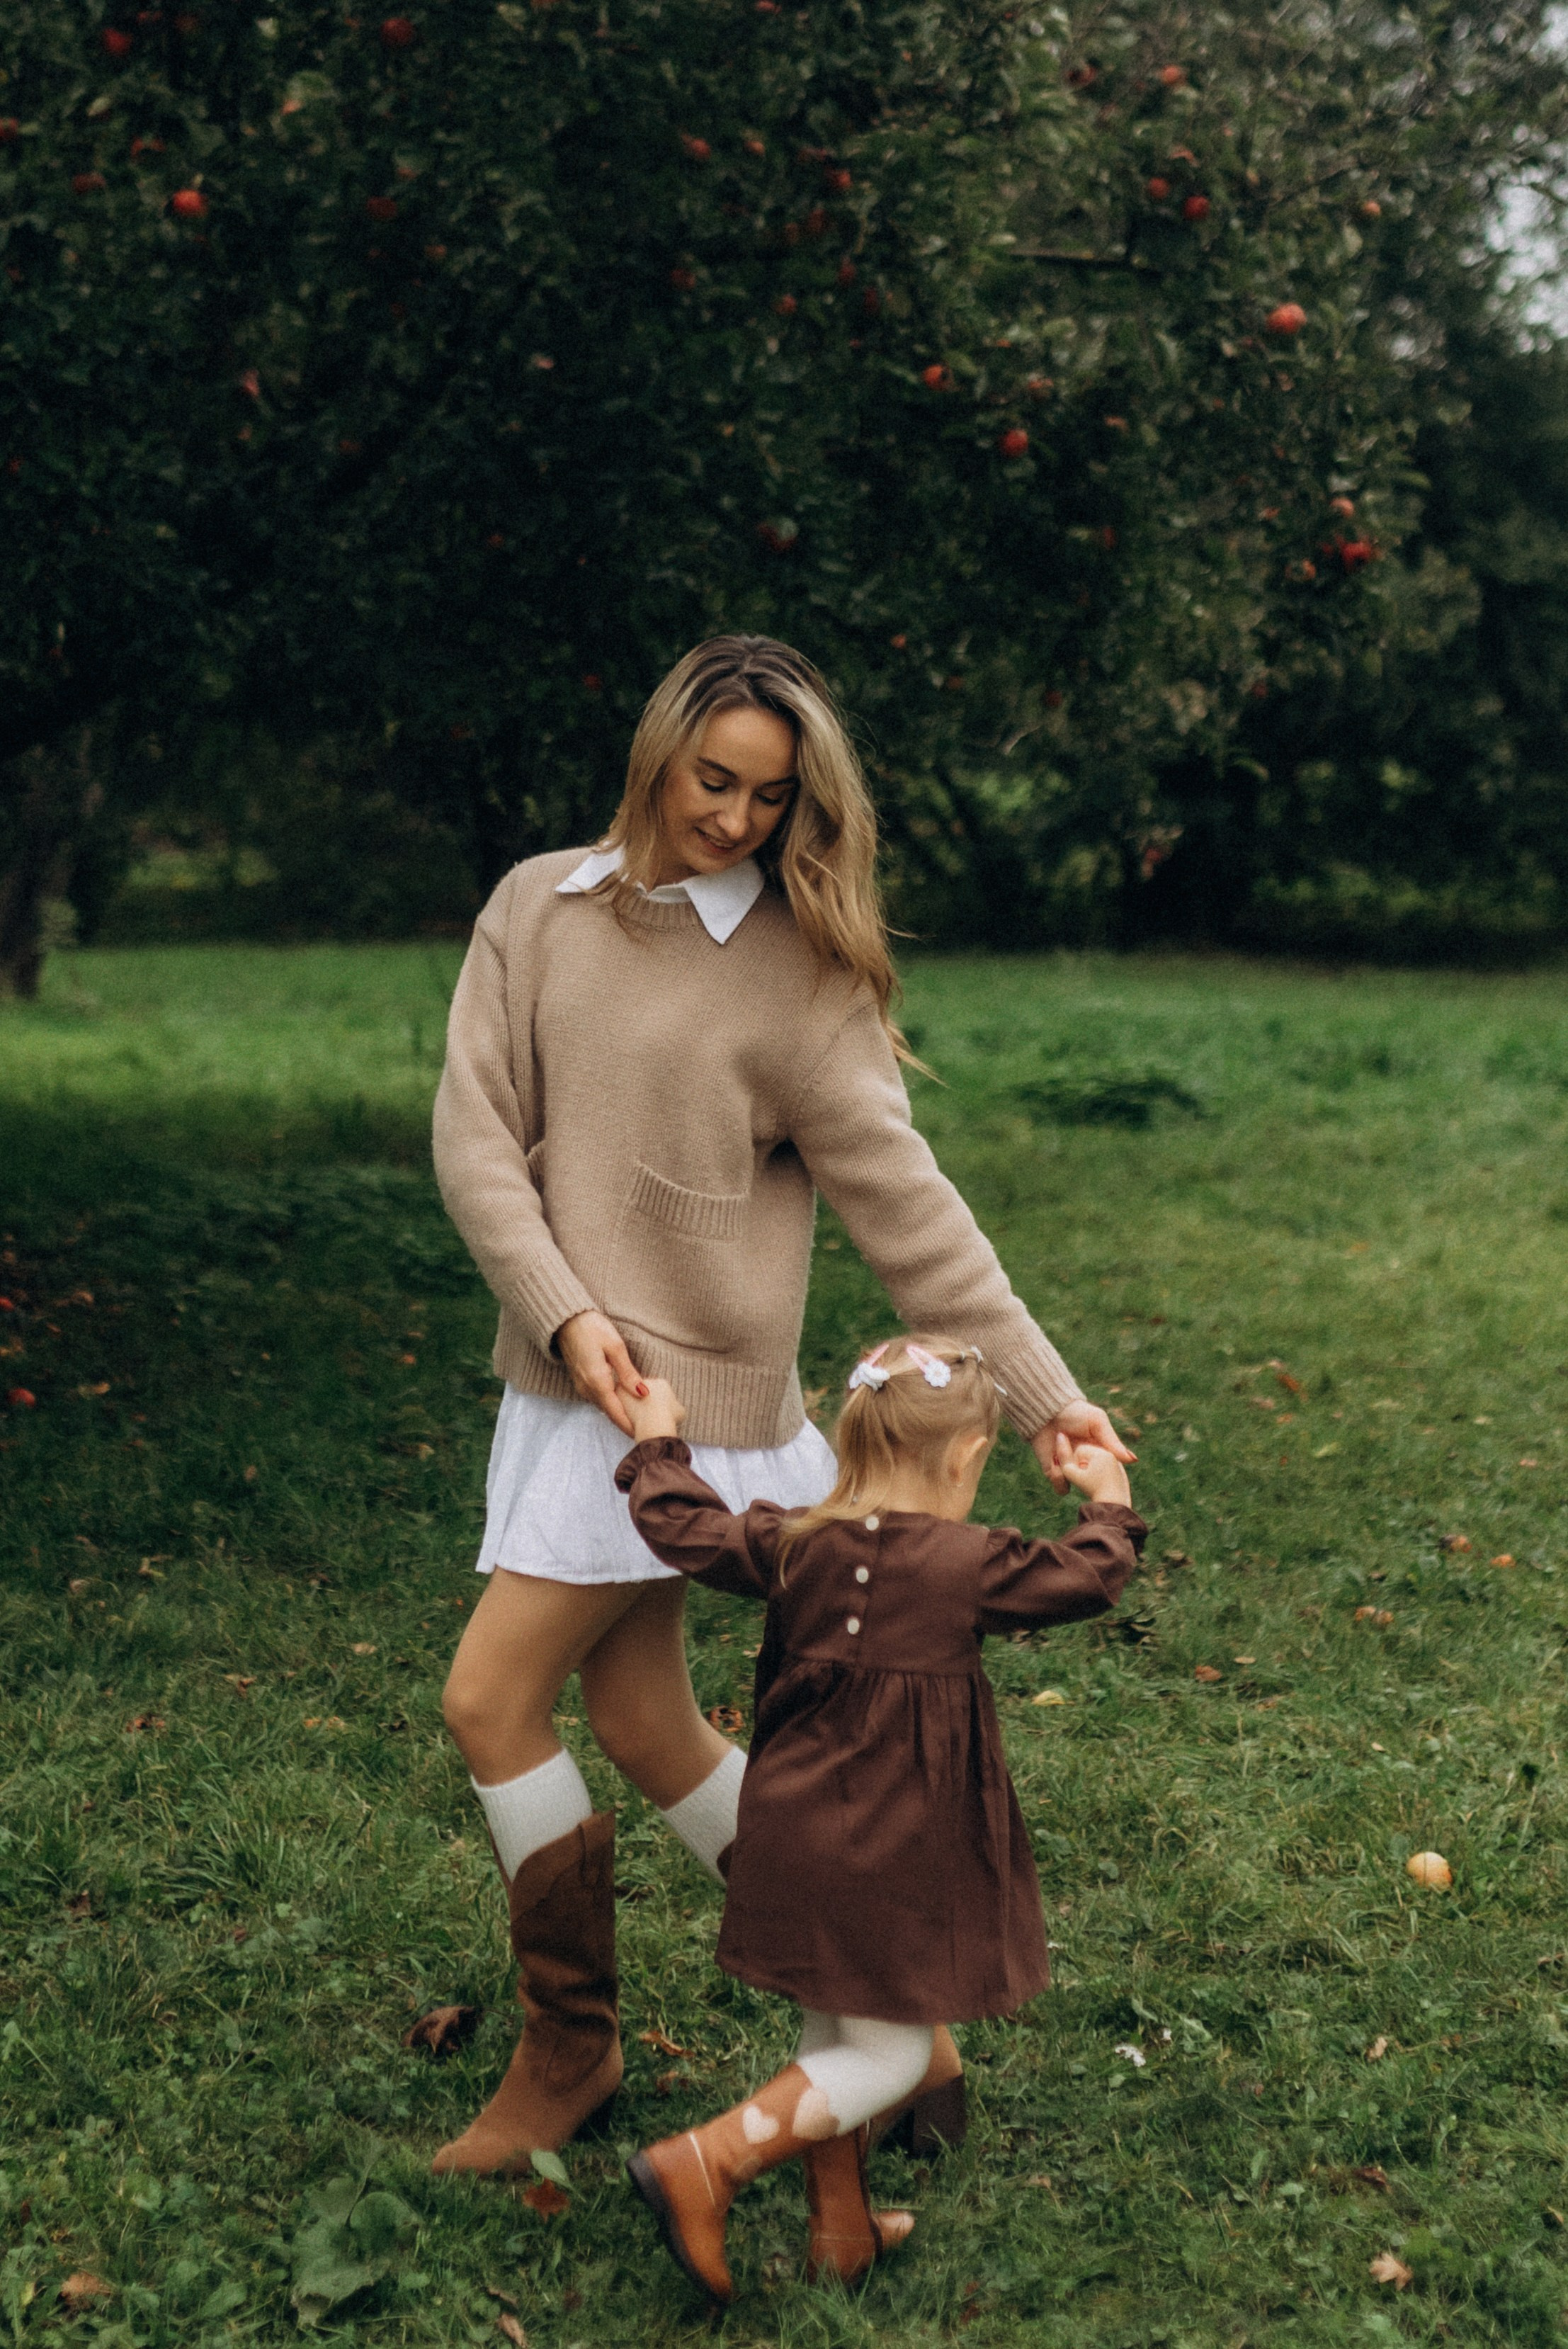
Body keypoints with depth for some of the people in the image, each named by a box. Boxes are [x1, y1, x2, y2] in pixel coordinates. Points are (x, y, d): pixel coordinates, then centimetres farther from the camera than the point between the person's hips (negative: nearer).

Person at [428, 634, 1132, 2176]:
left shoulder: (795, 973, -8)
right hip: (563, 1370, 5)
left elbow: (904, 1203, -8)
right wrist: (562, 1310, -13)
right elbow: (474, 1135, -1)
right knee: (642, 1725, 12)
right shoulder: (540, 909, 4)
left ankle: (568, 2049, 15)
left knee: (491, 1699, -5)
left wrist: (1042, 1393, -12)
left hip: (686, 1384, -5)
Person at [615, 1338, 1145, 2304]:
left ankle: (842, 2225, 32)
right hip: (892, 1860, -6)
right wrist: (1109, 1502, 17)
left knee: (832, 2035, 21)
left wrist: (657, 1444, 22)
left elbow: (683, 1527, 5)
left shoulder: (793, 1545, -2)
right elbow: (1086, 1579, -2)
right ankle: (704, 2165, -8)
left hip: (792, 1841, 6)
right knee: (888, 2055, 4)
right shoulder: (969, 1567, -13)